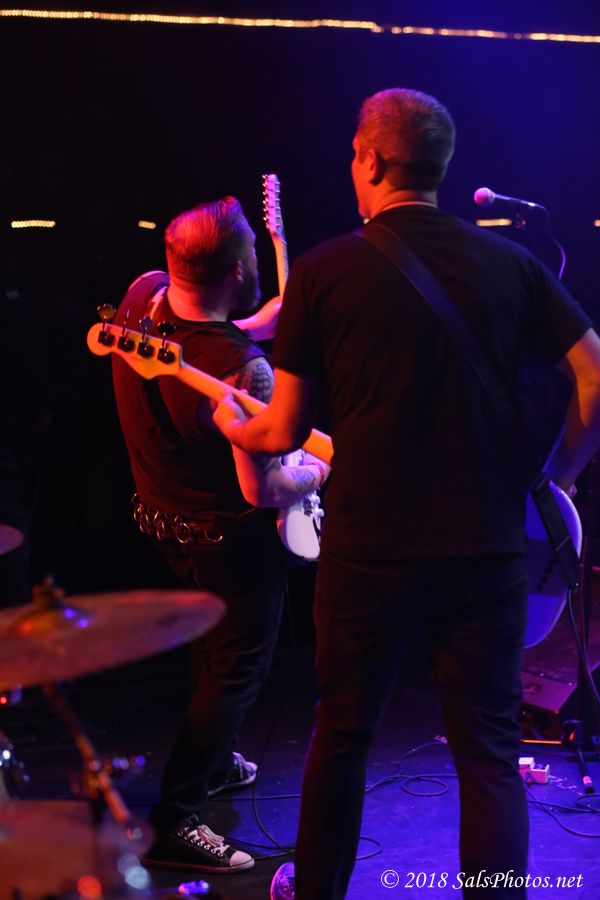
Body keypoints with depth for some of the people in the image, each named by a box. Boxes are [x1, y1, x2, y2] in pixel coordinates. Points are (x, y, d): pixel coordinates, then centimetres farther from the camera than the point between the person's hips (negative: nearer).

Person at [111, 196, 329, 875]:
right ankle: (173, 820, 10)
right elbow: (263, 490, -28)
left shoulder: (141, 295, -12)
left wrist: (261, 322, 4)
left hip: (160, 514, 8)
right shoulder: (246, 372, -34)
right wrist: (320, 470, -9)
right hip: (228, 539, -8)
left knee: (213, 640, 28)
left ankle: (211, 760, 47)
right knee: (238, 667, 8)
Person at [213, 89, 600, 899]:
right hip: (489, 550, 1)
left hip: (369, 552, -1)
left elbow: (285, 432, -2)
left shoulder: (323, 271, -5)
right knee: (489, 750, 9)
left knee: (341, 736, 18)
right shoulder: (510, 263, 2)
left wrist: (230, 421, 19)